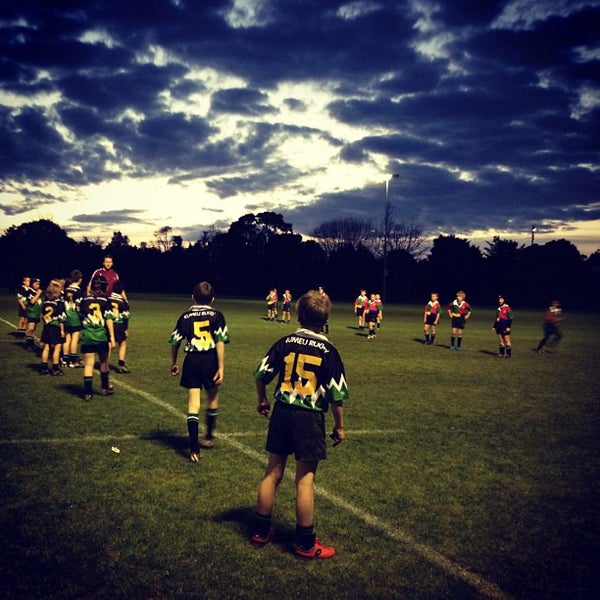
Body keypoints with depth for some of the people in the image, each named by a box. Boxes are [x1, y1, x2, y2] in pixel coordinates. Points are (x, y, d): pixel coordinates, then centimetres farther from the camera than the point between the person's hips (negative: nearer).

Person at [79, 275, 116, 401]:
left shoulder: (84, 301, 5)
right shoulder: (105, 301, -3)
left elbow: (81, 318, 14)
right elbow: (109, 320, -7)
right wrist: (112, 337, -6)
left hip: (87, 337, 1)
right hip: (102, 337, -1)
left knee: (88, 365, 2)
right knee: (104, 363, 16)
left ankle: (88, 393, 0)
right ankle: (105, 388, 29)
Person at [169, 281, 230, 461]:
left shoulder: (186, 316, 7)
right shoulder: (216, 315, 1)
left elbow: (175, 342, 7)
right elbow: (220, 342, -8)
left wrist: (174, 363, 21)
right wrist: (221, 367, -7)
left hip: (192, 360, 1)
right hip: (211, 359, -1)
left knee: (193, 404, 2)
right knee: (212, 399, 21)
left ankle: (194, 449, -2)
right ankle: (209, 436, 37)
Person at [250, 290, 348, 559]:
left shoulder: (284, 343, -2)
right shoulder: (328, 351, -9)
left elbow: (261, 374, 1)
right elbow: (337, 394, -8)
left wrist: (262, 401, 20)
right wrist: (339, 426, 4)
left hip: (281, 413, 3)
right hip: (310, 418, -3)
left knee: (273, 472, 14)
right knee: (305, 479, 4)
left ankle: (260, 531, 28)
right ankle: (305, 543, 16)